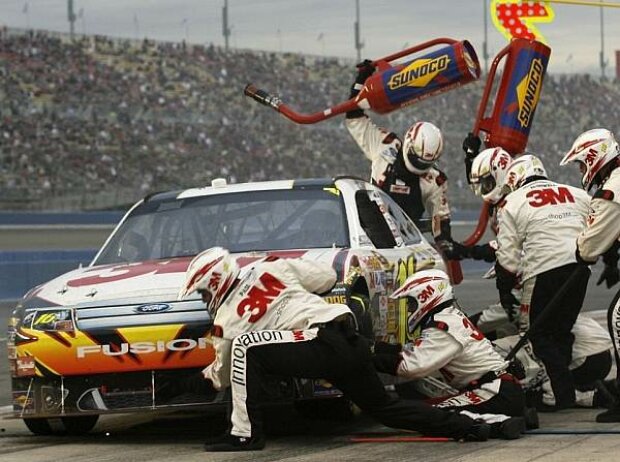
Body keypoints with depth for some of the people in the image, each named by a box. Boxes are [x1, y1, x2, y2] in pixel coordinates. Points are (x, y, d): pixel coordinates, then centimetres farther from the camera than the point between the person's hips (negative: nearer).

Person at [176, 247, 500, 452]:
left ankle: (246, 434, -12)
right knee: (383, 407, 23)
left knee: (245, 347, -10)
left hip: (324, 345, -8)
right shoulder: (273, 268, 16)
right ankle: (470, 427, 21)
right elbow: (327, 276, 22)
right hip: (352, 341, 8)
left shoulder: (227, 319, 2)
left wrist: (208, 375, 39)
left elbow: (224, 373, 17)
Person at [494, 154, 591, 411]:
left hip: (544, 271, -5)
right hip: (579, 270, 5)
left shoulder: (513, 203, 7)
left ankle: (562, 394, -3)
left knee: (539, 334, 4)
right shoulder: (577, 195, 18)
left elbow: (508, 255, 4)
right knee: (562, 330, 17)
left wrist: (505, 291, 13)